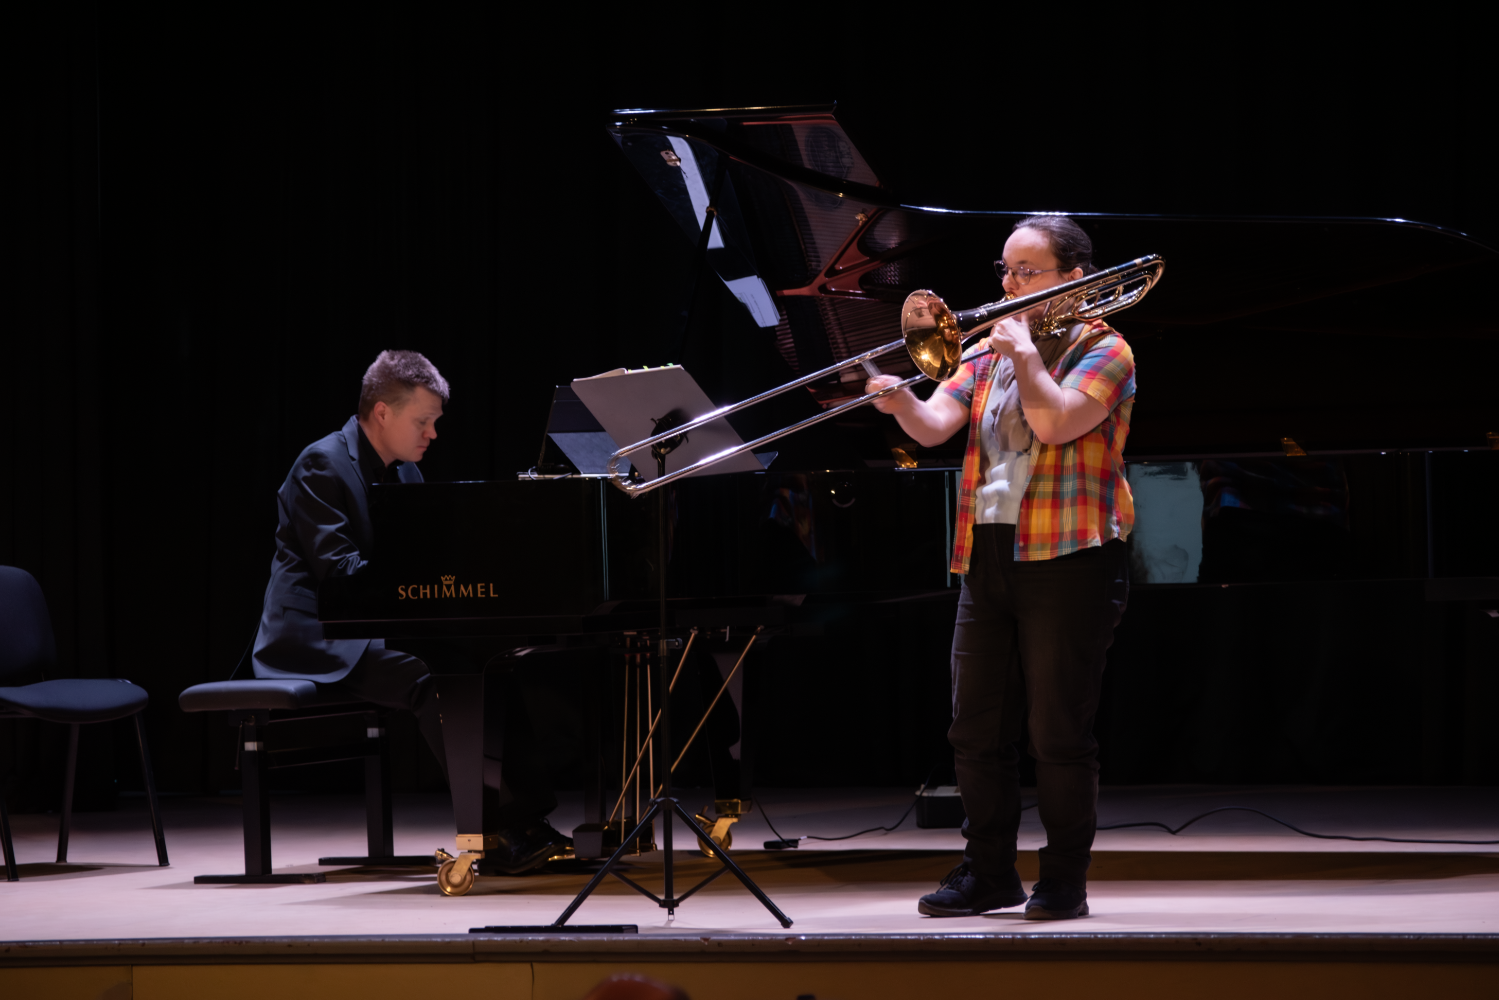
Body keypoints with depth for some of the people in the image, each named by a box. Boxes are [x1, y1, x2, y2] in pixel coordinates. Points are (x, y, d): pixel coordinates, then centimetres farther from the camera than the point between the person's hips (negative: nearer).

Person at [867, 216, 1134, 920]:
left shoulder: (1103, 351, 0)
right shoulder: (991, 355, 18)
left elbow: (1055, 422, -18)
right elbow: (934, 426, 4)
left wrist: (1025, 352, -8)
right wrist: (899, 399, -16)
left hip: (1067, 559, -6)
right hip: (987, 558, 6)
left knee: (1059, 732, -4)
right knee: (977, 729, 7)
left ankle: (1064, 880, 4)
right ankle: (988, 873, 16)